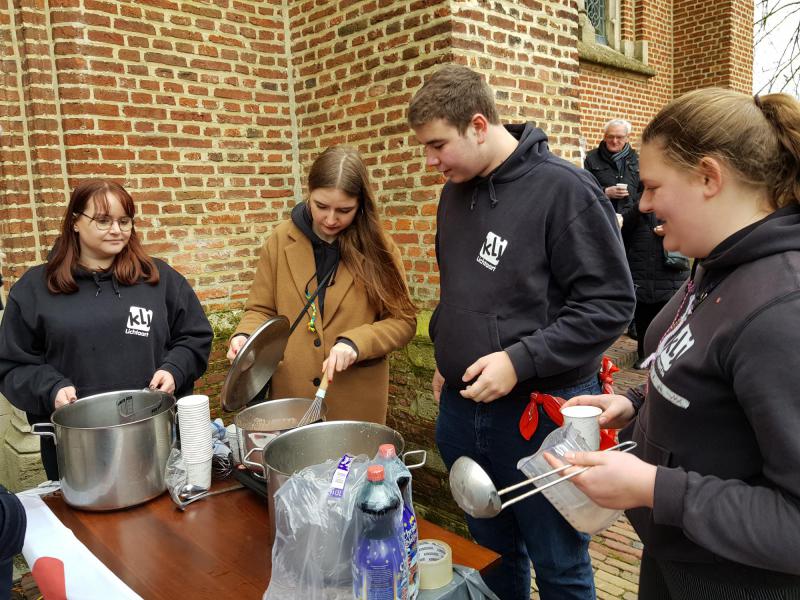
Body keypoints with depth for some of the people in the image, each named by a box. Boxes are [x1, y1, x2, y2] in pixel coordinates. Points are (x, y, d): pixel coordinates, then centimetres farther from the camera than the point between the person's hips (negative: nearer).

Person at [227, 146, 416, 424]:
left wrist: (355, 342, -19)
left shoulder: (377, 247, -5)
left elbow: (403, 320, -3)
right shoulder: (281, 241, -2)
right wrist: (245, 336, -15)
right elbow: (262, 310, 6)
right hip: (290, 398, 2)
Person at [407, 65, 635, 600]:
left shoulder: (563, 189, -15)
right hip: (462, 407, 7)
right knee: (492, 552, 23)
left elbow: (610, 301, -17)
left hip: (541, 411, -6)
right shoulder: (456, 192, 8)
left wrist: (520, 360, -22)